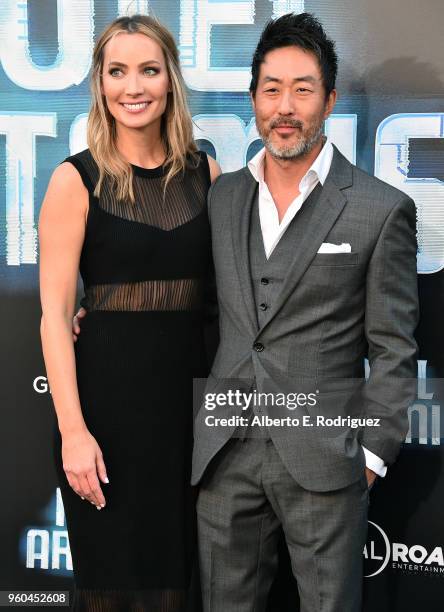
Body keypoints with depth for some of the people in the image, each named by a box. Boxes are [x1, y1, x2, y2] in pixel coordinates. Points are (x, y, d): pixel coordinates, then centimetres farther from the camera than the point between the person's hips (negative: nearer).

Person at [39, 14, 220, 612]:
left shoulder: (206, 174, 5)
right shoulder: (77, 180, -5)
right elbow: (55, 314, -9)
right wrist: (72, 429, -15)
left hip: (191, 391, 3)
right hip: (109, 390, -3)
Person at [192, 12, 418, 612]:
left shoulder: (383, 210, -3)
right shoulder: (221, 196, 9)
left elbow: (392, 350, -2)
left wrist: (372, 455, -6)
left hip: (322, 459, -3)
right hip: (227, 454, 4)